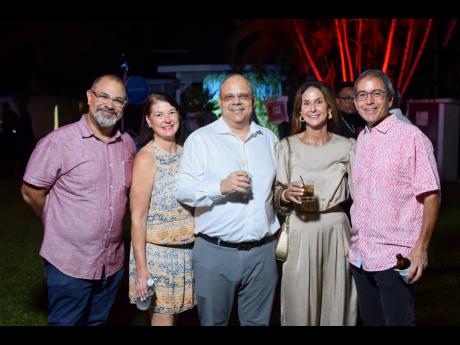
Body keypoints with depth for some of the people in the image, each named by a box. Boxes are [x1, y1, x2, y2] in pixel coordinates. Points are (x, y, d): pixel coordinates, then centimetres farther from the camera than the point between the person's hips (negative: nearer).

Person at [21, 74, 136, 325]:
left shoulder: (127, 144, 3)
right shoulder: (59, 141, -14)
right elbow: (31, 192, -8)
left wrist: (109, 224, 10)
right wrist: (61, 227, 4)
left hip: (113, 262, 5)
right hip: (69, 262, -5)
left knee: (98, 321, 21)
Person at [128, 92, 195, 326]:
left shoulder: (184, 153, 6)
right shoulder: (146, 157, -12)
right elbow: (138, 217, -14)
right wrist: (141, 267, -16)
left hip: (187, 251, 6)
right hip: (158, 252, -5)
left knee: (170, 313, 16)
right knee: (163, 318, 4)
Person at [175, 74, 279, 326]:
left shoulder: (269, 139, 12)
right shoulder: (200, 139, -2)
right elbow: (182, 190, -9)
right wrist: (221, 187, -21)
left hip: (263, 250, 4)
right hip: (215, 251, -3)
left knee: (257, 321, 14)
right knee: (213, 321, 9)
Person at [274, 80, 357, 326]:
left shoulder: (346, 146, 3)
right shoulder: (287, 146, 0)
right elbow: (276, 197, 3)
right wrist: (287, 194, -17)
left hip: (337, 231, 1)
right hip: (301, 233, -1)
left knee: (337, 305, 8)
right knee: (300, 306, 5)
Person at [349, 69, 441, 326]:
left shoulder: (411, 136, -9)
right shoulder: (361, 139, 11)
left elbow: (430, 196, -11)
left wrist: (421, 248, -17)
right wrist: (354, 240, 11)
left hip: (395, 257, -6)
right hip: (360, 255, 7)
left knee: (398, 320, 3)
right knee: (370, 320, 17)